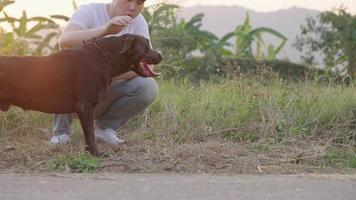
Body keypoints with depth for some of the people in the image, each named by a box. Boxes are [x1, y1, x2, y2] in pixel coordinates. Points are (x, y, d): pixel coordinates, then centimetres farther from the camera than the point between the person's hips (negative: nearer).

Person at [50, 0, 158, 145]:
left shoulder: (139, 22, -6)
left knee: (148, 87, -23)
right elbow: (65, 41, -38)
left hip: (107, 90, 3)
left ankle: (105, 127, 0)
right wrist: (105, 30, -52)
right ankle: (61, 130, -11)